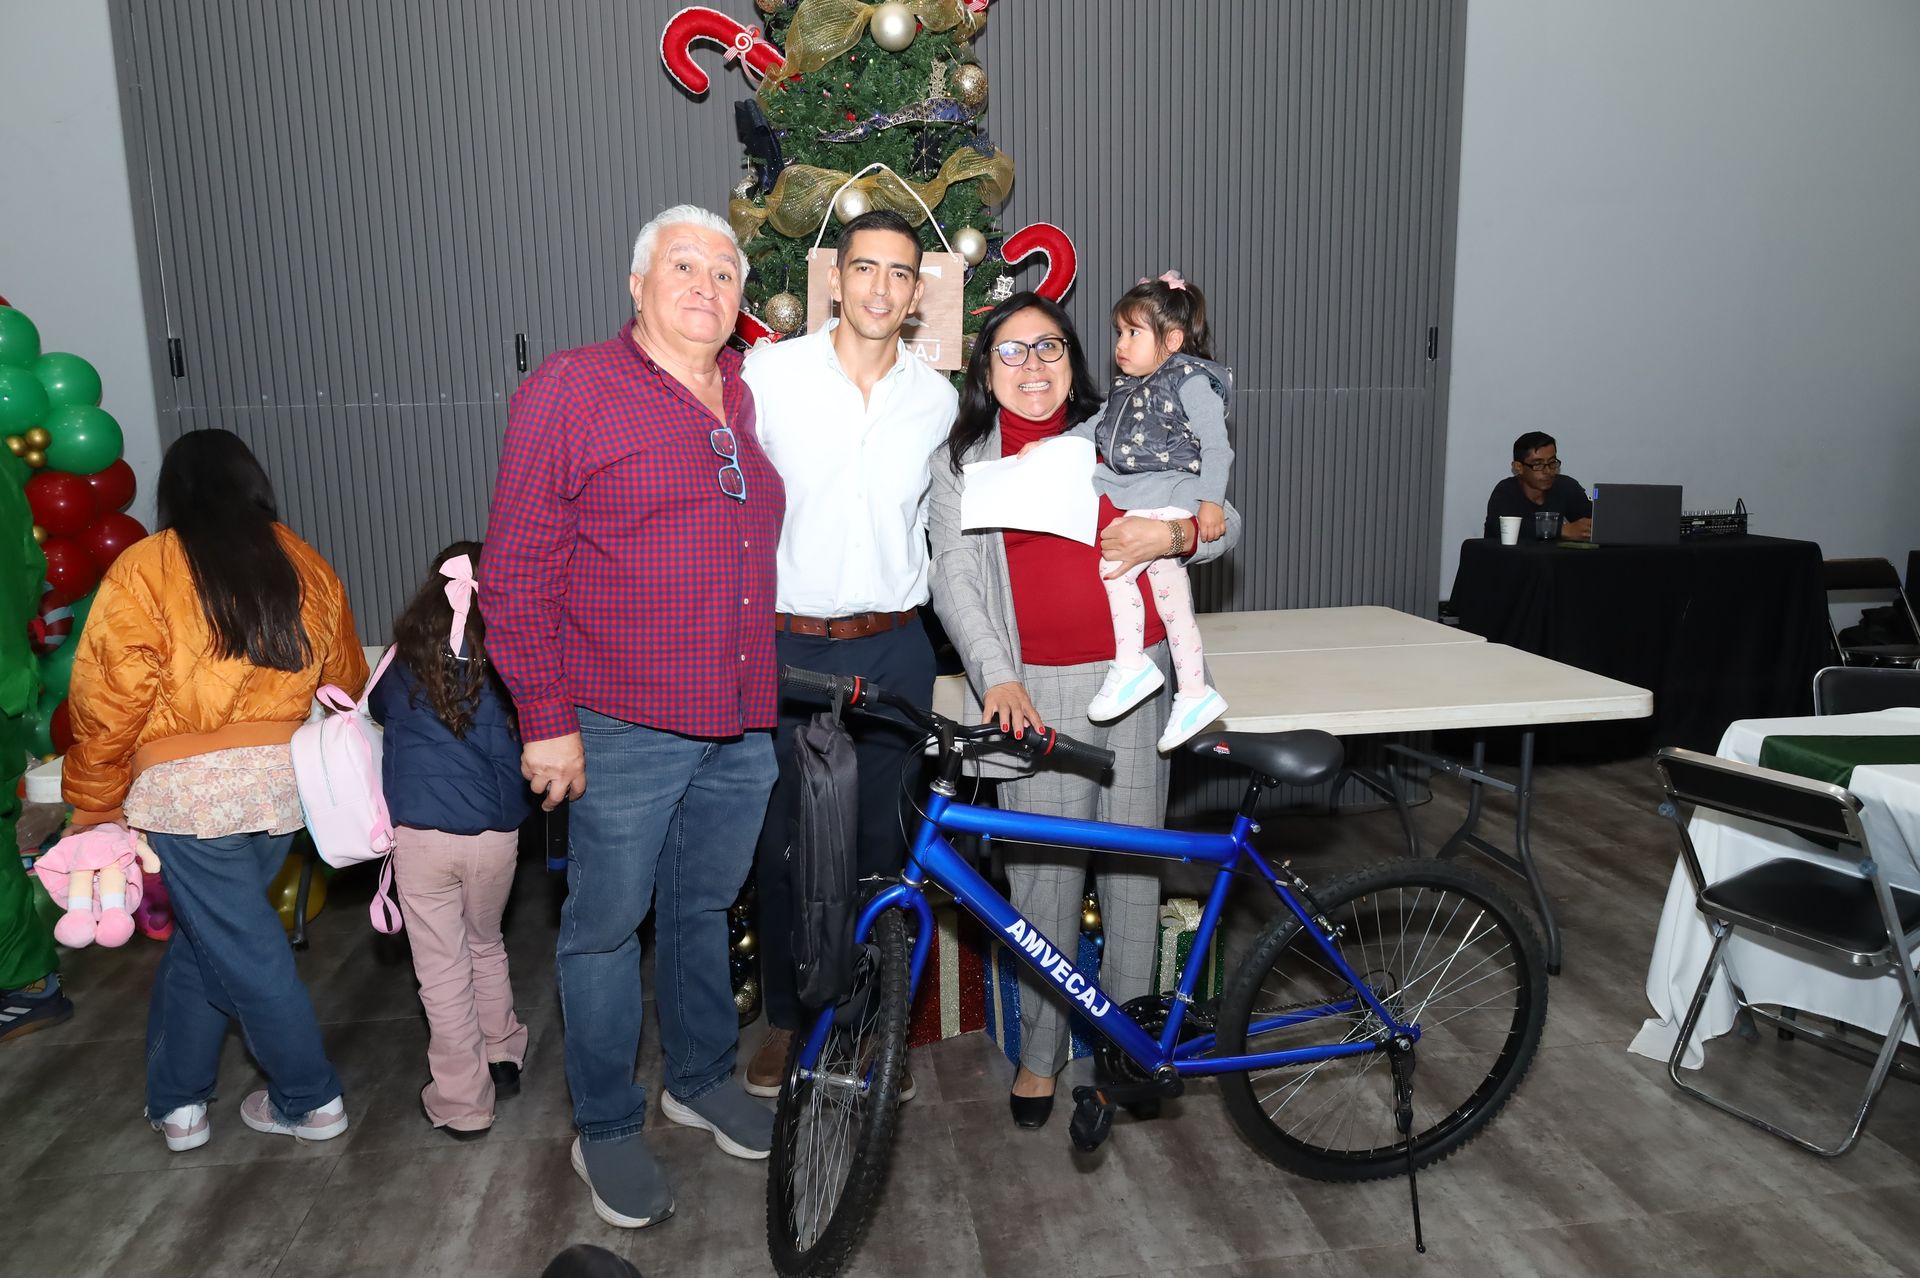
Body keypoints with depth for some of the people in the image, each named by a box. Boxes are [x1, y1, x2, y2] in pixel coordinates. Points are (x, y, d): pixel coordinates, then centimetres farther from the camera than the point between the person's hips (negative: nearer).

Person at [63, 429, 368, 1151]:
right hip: (283, 786, 5)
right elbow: (346, 683, 14)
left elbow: (110, 703, -7)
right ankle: (176, 1098, 29)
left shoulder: (143, 570, -5)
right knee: (201, 937, 21)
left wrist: (93, 804, 5)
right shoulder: (304, 567, 8)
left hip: (187, 789, -4)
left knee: (244, 952, 7)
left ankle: (310, 1100, 19)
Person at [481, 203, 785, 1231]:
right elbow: (516, 569, -9)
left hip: (742, 729, 6)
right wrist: (546, 718, -12)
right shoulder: (569, 391, -6)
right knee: (606, 926, 8)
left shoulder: (747, 403, 12)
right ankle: (606, 1128, 27)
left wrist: (772, 692, 15)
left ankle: (702, 1079, 40)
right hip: (623, 730, -5)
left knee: (704, 909, 20)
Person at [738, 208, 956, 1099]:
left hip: (892, 650, 2)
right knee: (782, 842, 9)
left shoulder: (937, 399, 3)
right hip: (782, 647, -1)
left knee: (884, 843, 11)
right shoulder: (767, 374, -5)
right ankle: (786, 1016, 30)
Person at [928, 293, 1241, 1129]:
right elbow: (954, 581, -4)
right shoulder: (961, 461, 7)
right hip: (1037, 690, -1)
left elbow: (1224, 521, 12)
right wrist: (996, 677, -20)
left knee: (1133, 861, 8)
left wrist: (1177, 532, -12)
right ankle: (1040, 1052, 19)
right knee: (1044, 871, 1)